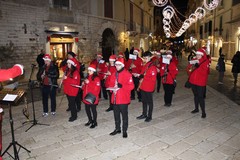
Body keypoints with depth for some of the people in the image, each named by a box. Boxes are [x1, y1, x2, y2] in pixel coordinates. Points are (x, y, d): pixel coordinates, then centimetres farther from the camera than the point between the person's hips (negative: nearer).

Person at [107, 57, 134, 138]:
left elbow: (131, 86, -15)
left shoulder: (127, 74, -9)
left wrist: (121, 86, -25)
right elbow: (110, 84, 16)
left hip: (123, 99, -6)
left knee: (124, 115, 7)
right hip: (115, 98, 6)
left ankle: (124, 131, 21)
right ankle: (117, 129, 33)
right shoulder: (114, 74, 9)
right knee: (116, 115, 16)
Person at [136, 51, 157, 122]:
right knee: (144, 101, 18)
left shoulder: (152, 67, -16)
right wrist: (140, 76, -2)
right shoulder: (144, 66, 9)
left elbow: (153, 79, -21)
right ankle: (144, 114, 32)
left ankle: (149, 116, 20)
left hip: (149, 88, -8)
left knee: (149, 102, 7)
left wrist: (144, 77, -21)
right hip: (143, 87, 8)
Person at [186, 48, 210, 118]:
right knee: (195, 95, 17)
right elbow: (188, 69, 9)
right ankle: (196, 108, 32)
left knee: (201, 97, -6)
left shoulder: (205, 61, -8)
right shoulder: (194, 60, 6)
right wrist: (190, 67, -13)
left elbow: (204, 72, -20)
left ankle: (203, 112, 6)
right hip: (193, 81, 5)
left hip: (201, 83, -5)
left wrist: (198, 66, -29)